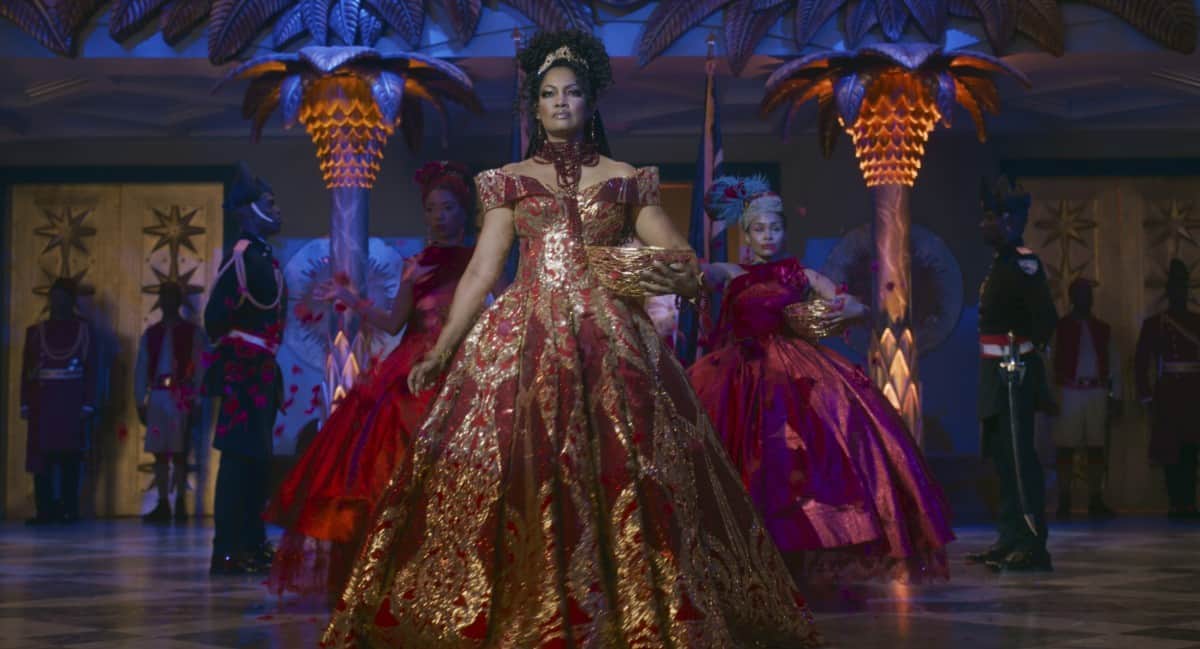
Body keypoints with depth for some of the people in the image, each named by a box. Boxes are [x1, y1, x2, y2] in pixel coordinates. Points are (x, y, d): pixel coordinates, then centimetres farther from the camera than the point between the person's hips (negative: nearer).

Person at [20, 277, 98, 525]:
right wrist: (26, 403, 0)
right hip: (43, 400, 2)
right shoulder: (36, 332, 10)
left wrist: (88, 404, -6)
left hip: (72, 402, -2)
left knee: (69, 456, 0)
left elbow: (92, 370, 1)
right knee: (41, 455, -2)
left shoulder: (85, 330, 5)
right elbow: (26, 370, 8)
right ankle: (45, 510, 0)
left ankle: (69, 509, 3)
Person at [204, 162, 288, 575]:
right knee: (239, 456, -10)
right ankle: (226, 551, -9)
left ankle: (252, 544, 19)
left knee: (257, 457, 12)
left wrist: (271, 372, 16)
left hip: (262, 371, 10)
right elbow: (215, 317, -20)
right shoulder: (241, 258, -13)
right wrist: (230, 347, -11)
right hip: (242, 370, -10)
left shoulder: (264, 258, 16)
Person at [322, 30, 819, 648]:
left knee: (621, 480, -6)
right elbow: (481, 272, 8)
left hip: (610, 342, 0)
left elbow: (684, 264, 7)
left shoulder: (625, 180, 11)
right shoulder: (509, 181, 12)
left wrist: (679, 279, -17)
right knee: (513, 476, -8)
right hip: (524, 341, 0)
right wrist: (439, 352, 1)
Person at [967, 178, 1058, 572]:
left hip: (1015, 372, -10)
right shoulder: (1002, 263, 17)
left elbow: (1046, 317, -20)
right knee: (1003, 455, 12)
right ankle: (1010, 540, 19)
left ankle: (1033, 546, -7)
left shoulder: (1025, 264, -12)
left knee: (1018, 456, -10)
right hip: (996, 374, 10)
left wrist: (1031, 348, -26)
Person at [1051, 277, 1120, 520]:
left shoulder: (1102, 329, 15)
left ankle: (1096, 500, 8)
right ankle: (1064, 502, 0)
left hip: (1097, 393, 3)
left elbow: (1114, 364, 14)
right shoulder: (1060, 327, 4)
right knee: (1065, 448, -4)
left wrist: (1115, 396, 6)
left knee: (1096, 448, 3)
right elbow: (1050, 361, -2)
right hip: (1070, 392, -3)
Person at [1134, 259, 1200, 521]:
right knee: (1171, 451, -1)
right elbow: (1141, 362, 4)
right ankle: (1178, 503, 3)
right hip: (1167, 395, -1)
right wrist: (1146, 395, -3)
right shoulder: (1153, 324, 7)